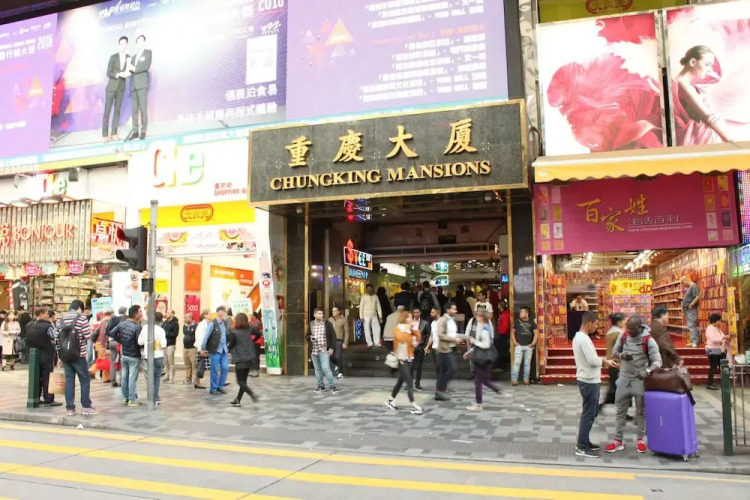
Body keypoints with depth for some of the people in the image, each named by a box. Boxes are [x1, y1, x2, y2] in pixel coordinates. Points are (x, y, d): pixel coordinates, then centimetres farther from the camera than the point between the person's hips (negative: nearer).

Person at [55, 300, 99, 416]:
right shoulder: (81, 318, -8)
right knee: (85, 380, 3)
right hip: (78, 354, -5)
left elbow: (57, 339, 10)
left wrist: (60, 355, 17)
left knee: (69, 380, 8)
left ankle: (70, 408, 9)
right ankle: (86, 407, 2)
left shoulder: (61, 320, 9)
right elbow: (88, 336, -13)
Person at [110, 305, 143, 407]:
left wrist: (120, 341, 9)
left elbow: (112, 333, 1)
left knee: (124, 376, 14)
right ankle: (132, 400, 5)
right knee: (132, 377, 0)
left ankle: (125, 398, 23)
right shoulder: (137, 327, -20)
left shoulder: (121, 324, 0)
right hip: (134, 356, -6)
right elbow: (139, 342, -24)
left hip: (124, 354, 7)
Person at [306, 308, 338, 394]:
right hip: (314, 350, 4)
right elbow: (306, 337, 13)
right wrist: (310, 337, -11)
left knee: (326, 368, -14)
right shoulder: (311, 324, 6)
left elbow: (333, 336, -1)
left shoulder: (327, 324, -3)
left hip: (324, 350, -4)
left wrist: (331, 348, -8)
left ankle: (332, 386, -6)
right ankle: (320, 386, 23)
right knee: (317, 369, 11)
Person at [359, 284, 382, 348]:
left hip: (374, 316, 3)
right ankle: (370, 343, 9)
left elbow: (378, 306, 7)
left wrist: (380, 316, 2)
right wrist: (361, 317, -10)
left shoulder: (375, 297, 5)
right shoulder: (363, 297, -4)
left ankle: (377, 342, 15)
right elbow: (361, 307, -5)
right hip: (366, 316, -3)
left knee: (377, 329, 3)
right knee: (367, 330, 0)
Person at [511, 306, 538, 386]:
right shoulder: (517, 321, 2)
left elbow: (536, 333, 4)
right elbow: (512, 332, 7)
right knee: (517, 362, -5)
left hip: (528, 346, 1)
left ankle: (526, 379, 16)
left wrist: (533, 343, -3)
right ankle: (514, 379, -2)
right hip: (519, 346, -1)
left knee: (527, 363, 7)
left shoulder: (531, 322, 3)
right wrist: (514, 342, -2)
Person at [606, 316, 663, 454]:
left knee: (641, 411, 12)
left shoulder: (649, 341, -15)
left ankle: (640, 440, 27)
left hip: (640, 380, -3)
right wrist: (621, 356, -14)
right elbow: (614, 351, 10)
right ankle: (618, 441, 15)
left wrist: (647, 371, -37)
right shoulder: (623, 336, -2)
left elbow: (657, 361, -18)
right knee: (621, 410, 8)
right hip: (624, 378, 4)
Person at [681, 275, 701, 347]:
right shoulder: (689, 287, 18)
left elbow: (698, 297, -23)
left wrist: (691, 304, -20)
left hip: (691, 309, -10)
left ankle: (695, 342, -14)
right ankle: (693, 341, 17)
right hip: (688, 310, 10)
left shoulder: (694, 286, -12)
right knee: (690, 326, 12)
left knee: (692, 326, -13)